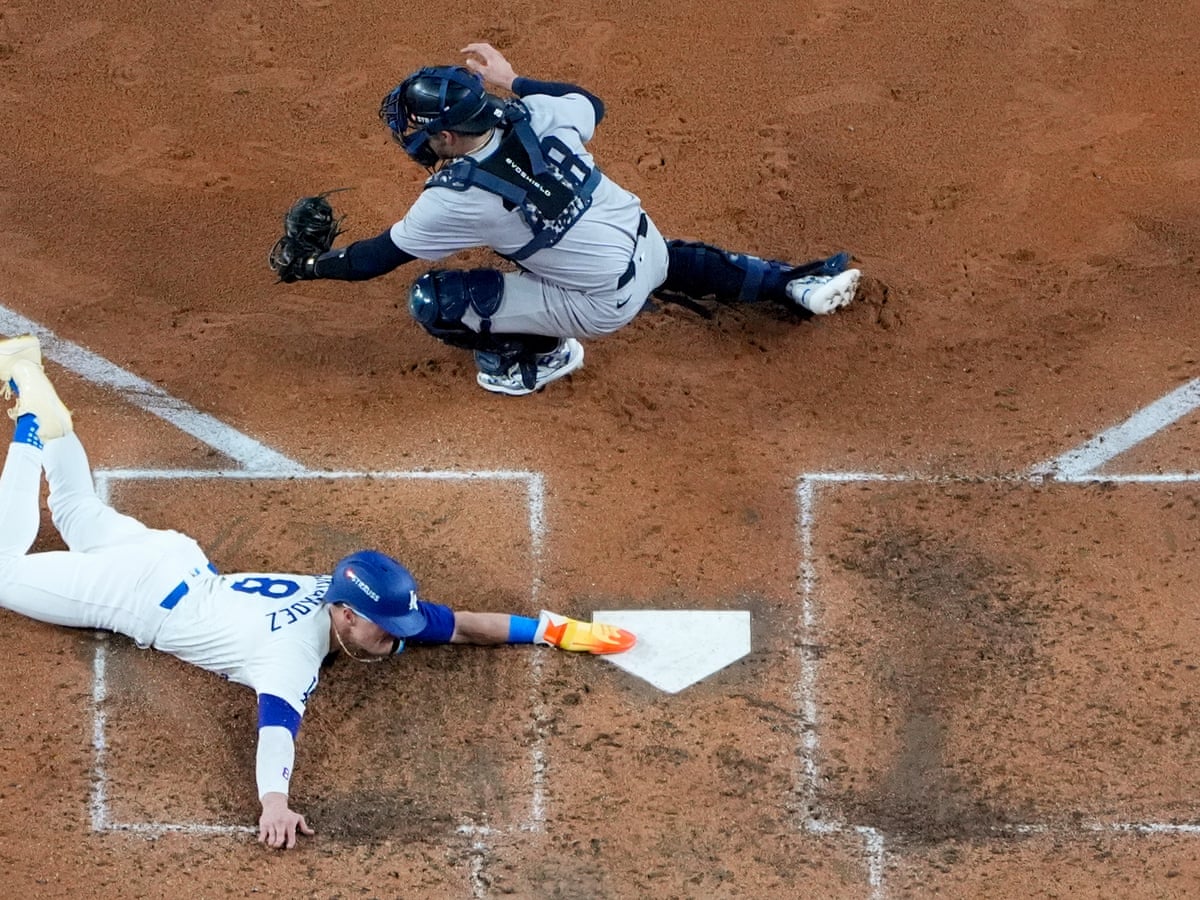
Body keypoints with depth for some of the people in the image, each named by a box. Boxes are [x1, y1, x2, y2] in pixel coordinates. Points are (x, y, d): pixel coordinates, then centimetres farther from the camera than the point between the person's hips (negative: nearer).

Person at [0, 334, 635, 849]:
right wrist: (274, 801, -73)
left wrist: (556, 631, -19)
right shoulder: (294, 651, -38)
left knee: (79, 517, 30)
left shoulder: (349, 600, -19)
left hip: (177, 566, 6)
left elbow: (458, 626, -13)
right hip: (139, 593, -6)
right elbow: (276, 721, -55)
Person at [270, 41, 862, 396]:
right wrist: (514, 80, 20)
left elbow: (378, 257, -13)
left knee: (433, 301, -9)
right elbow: (591, 104, 15)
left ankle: (538, 356, 10)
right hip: (645, 243, 7)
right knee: (680, 263, 43)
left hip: (602, 306, -7)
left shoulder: (457, 198, -24)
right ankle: (793, 284, 41)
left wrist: (304, 267, 0)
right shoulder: (535, 114, -10)